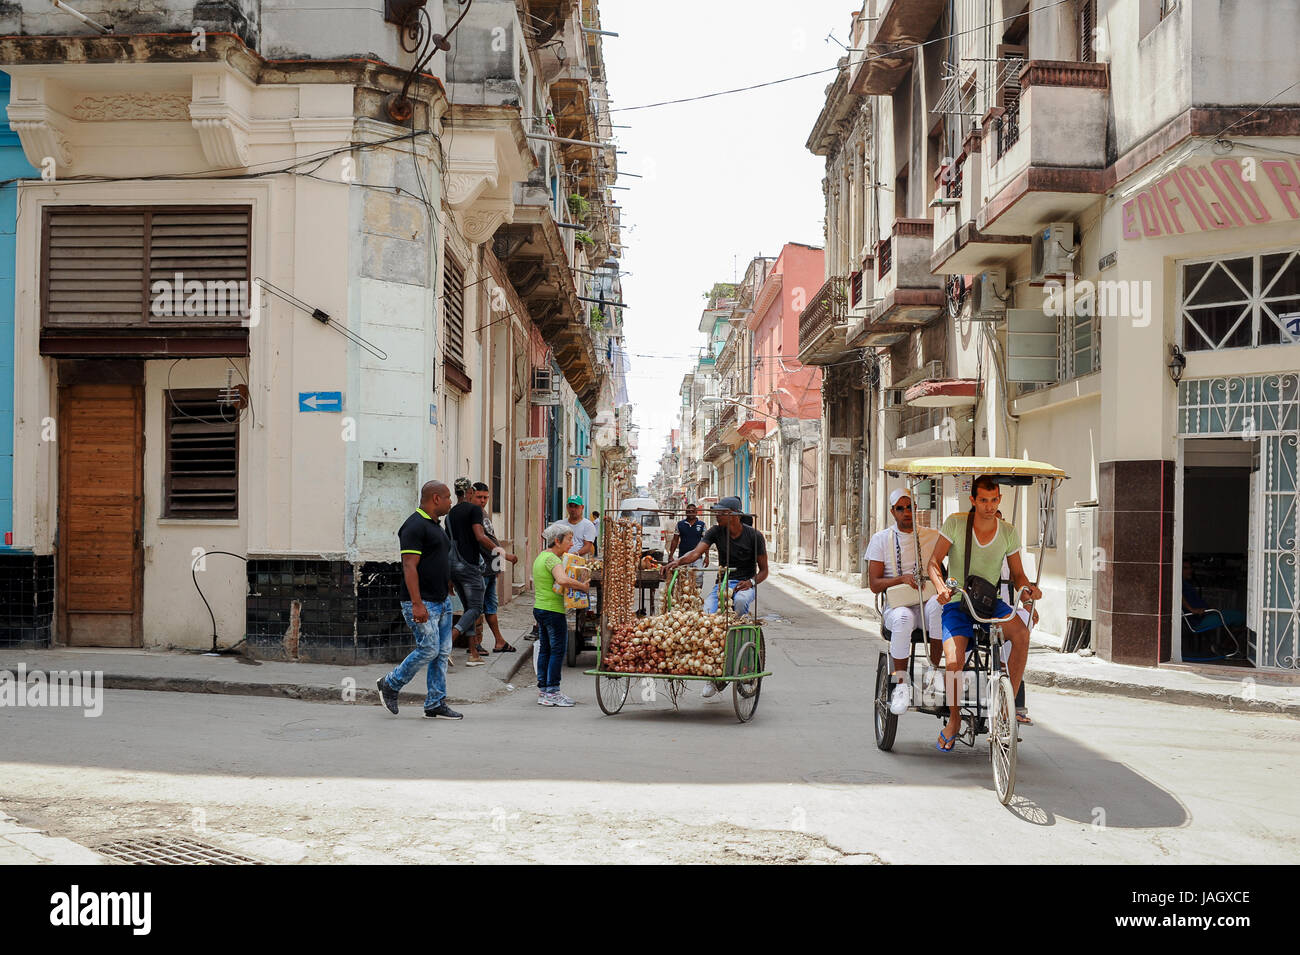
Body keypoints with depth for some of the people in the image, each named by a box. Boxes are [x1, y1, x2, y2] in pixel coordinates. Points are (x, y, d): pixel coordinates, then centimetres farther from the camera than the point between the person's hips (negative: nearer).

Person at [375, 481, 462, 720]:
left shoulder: (435, 526, 17)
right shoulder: (415, 526, -14)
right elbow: (410, 566, -21)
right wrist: (417, 604, -26)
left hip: (442, 601, 10)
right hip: (423, 604, -10)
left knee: (442, 652, 7)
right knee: (429, 649, -9)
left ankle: (435, 704, 11)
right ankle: (390, 685, 10)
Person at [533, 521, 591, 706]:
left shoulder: (541, 557, 13)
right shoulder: (552, 559, -17)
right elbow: (562, 580, -34)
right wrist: (582, 586, -23)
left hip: (539, 608, 10)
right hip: (553, 610, -10)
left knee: (544, 649, 13)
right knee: (558, 649, -3)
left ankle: (543, 691, 16)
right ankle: (552, 692, -2)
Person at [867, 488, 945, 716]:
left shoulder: (932, 536, 12)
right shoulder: (880, 539, 6)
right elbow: (874, 585, 0)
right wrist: (901, 579, -17)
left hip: (925, 606, 1)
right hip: (897, 606, -1)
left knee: (938, 603, -36)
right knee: (903, 617, -38)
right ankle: (901, 684, -26)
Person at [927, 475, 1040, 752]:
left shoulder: (1008, 533, 2)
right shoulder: (955, 524, -5)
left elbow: (1017, 574, 8)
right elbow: (934, 562, -4)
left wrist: (1028, 587, -15)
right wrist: (941, 587, -24)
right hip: (957, 604, -2)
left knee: (1021, 634, -29)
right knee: (954, 658, -27)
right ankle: (954, 719, -3)